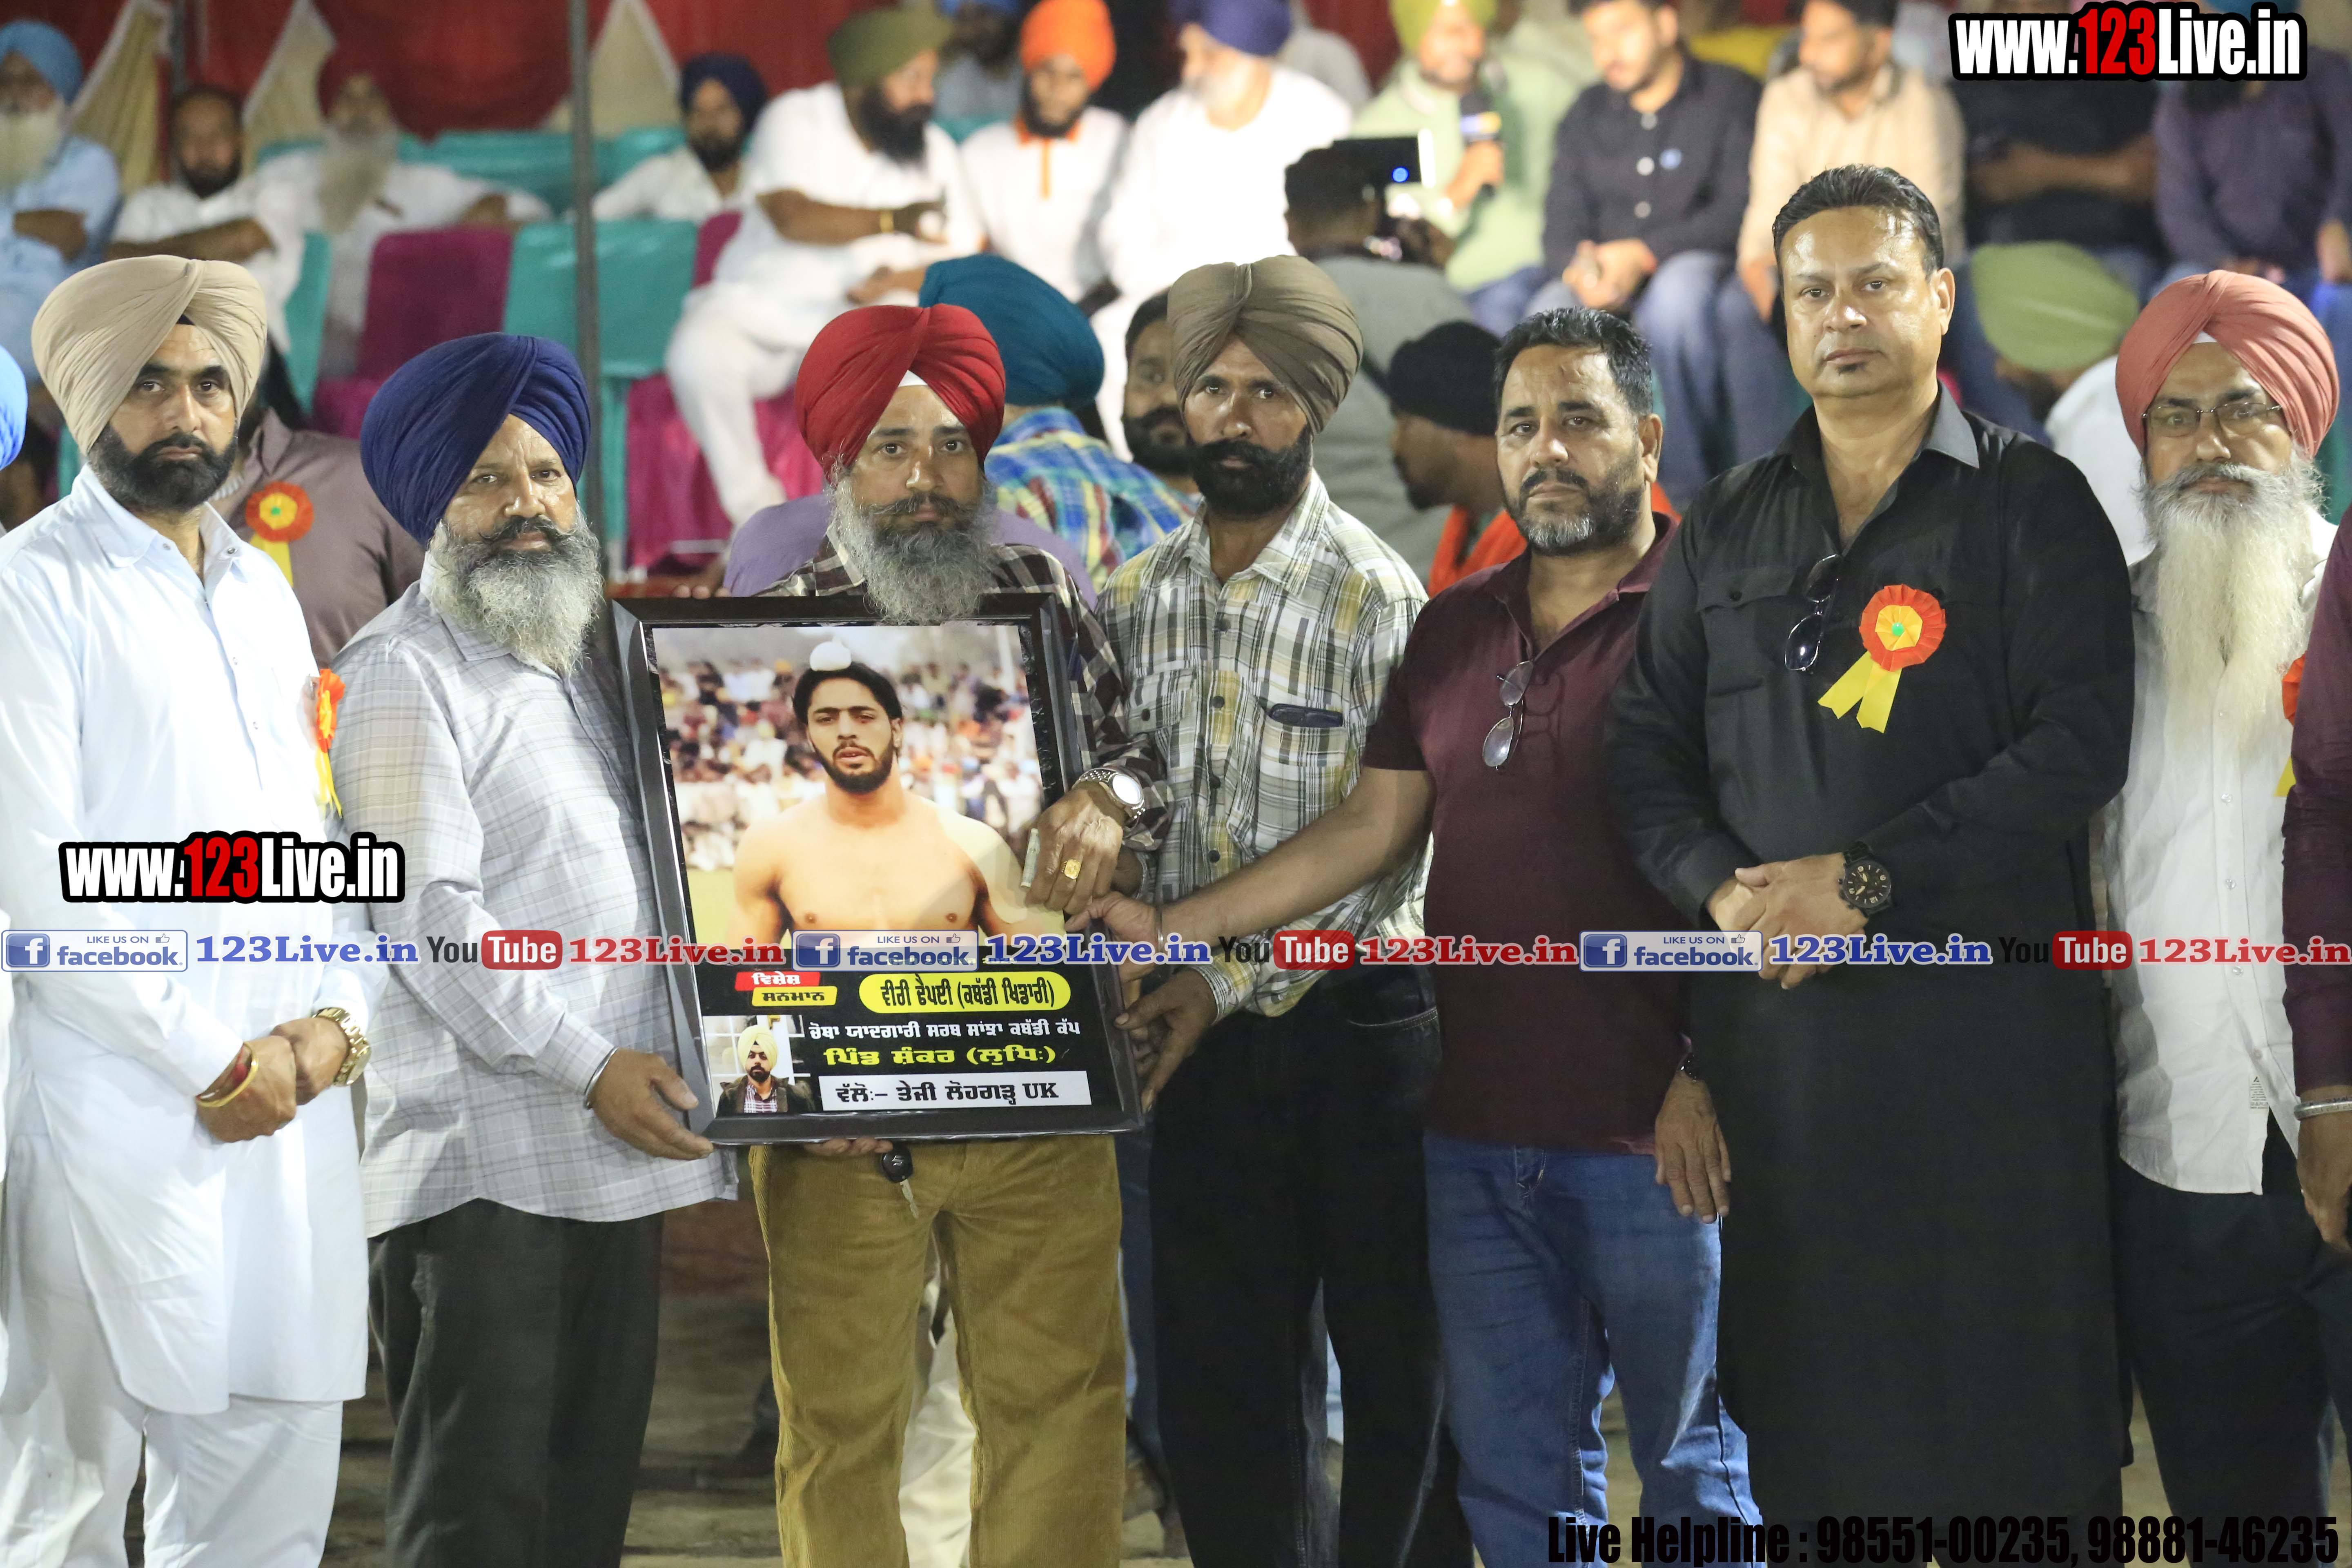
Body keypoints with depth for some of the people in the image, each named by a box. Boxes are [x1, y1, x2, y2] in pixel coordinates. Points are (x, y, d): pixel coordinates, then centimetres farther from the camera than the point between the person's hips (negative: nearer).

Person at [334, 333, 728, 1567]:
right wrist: (587, 1068, -15)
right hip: (486, 1157, -8)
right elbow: (429, 911, -13)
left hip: (621, 1140, 8)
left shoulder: (594, 652, 19)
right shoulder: (405, 670, -5)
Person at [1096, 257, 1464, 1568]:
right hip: (1200, 1032, 5)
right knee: (1220, 1375, 8)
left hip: (1356, 1019, -5)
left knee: (1397, 1364, 2)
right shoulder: (1140, 602, 8)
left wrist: (1233, 981, -18)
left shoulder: (1377, 599, -8)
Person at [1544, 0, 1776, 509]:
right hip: (1611, 293, 4)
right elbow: (1562, 225, 10)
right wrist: (1581, 267, -15)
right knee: (1551, 314, -29)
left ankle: (1688, 489, -30)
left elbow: (1742, 210, -10)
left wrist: (1645, 255, -21)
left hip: (1708, 268, -4)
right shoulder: (1587, 115, 18)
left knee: (1677, 289, -38)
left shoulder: (1731, 96, 2)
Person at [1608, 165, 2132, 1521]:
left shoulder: (2033, 504, 2)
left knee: (2001, 1374, -3)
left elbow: (2078, 747, -9)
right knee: (1799, 1369, 5)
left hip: (1981, 1005, -4)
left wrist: (1862, 880, -13)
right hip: (1768, 1005, 4)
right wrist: (1722, 889, -7)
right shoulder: (1728, 526, 16)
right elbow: (1647, 744, 13)